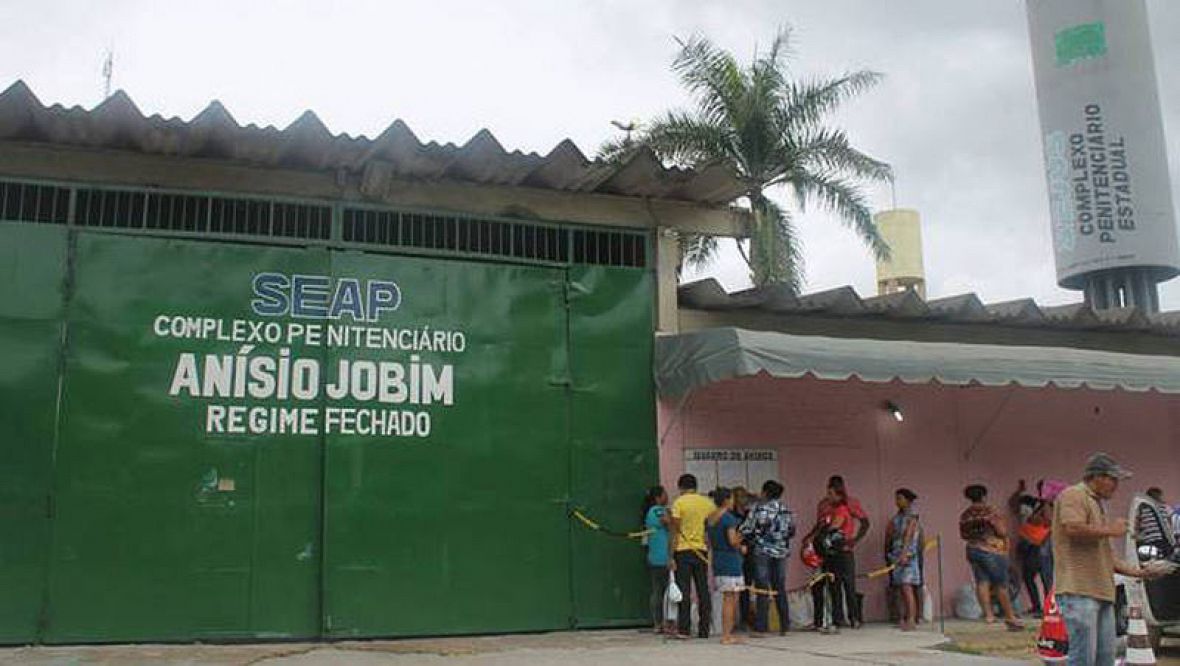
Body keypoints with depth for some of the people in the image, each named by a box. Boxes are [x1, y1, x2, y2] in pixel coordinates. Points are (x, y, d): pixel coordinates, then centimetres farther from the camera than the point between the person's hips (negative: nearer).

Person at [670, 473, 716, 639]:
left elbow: (675, 531, -9)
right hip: (702, 551, 3)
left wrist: (671, 556, -6)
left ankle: (684, 629, 0)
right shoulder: (708, 503, 5)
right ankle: (704, 630, 12)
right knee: (703, 591, 9)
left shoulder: (679, 503, -6)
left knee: (684, 591, 1)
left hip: (683, 551, -3)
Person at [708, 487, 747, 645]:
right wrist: (741, 547, 0)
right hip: (730, 562, -8)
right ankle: (726, 636, -1)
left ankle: (727, 633, 17)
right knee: (730, 599, -3)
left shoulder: (709, 519, 10)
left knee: (728, 599, 15)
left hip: (717, 560, 8)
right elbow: (733, 541, -21)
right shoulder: (729, 518, -13)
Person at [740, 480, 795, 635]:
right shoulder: (785, 509, 6)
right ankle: (784, 625, 15)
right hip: (781, 552, 4)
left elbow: (746, 530, -8)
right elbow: (791, 531, 12)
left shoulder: (758, 508, -7)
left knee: (762, 589, -1)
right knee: (780, 589, 12)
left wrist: (750, 541, 12)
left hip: (762, 551, -4)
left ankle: (761, 627, -3)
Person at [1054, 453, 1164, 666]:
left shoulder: (1098, 504, 26)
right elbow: (1073, 528, -23)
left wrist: (1130, 570, 21)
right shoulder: (1073, 495, -4)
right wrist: (1110, 530, -9)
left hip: (1102, 592, 10)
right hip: (1079, 592, -10)